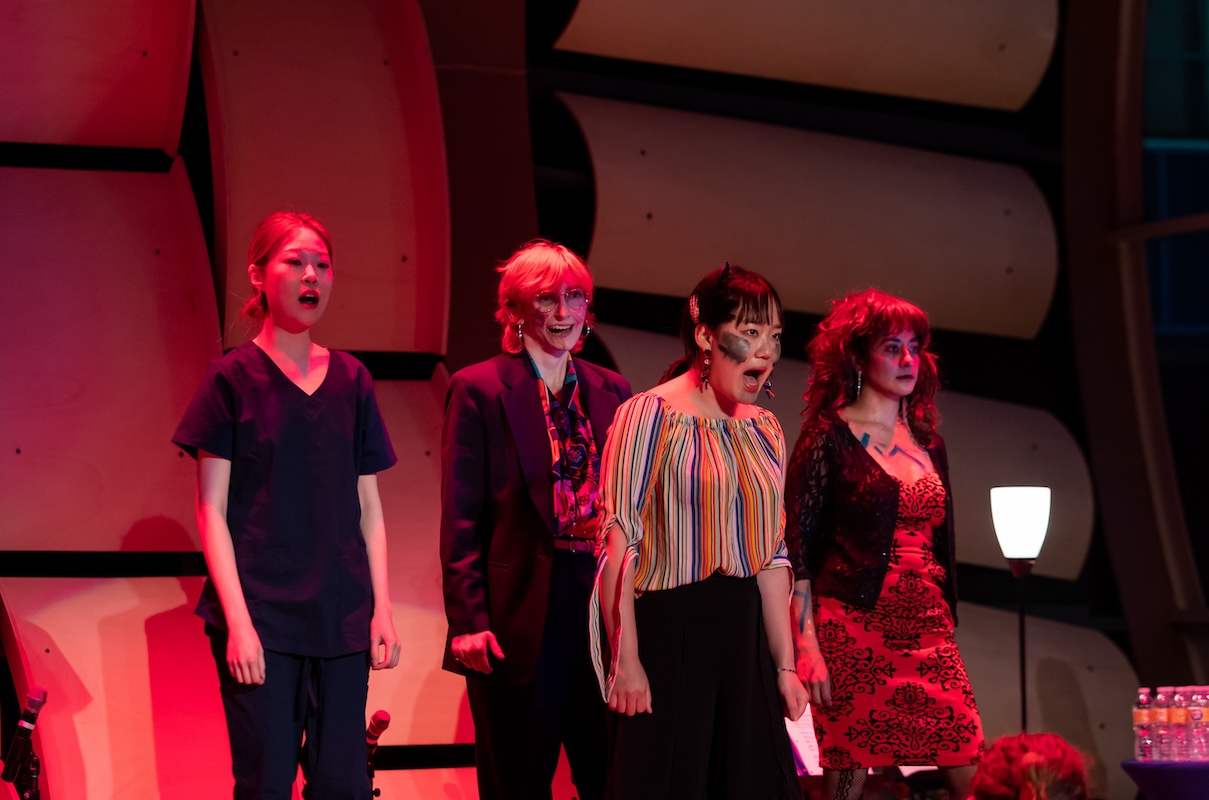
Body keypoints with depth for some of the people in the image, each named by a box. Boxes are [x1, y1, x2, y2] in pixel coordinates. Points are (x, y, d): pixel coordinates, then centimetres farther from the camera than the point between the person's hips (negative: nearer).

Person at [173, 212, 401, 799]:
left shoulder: (351, 380, 11)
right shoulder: (234, 378, 0)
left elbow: (368, 508, 12)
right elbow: (212, 511, -3)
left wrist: (383, 608, 4)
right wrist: (238, 619, -12)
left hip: (341, 617, 4)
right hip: (261, 613, -4)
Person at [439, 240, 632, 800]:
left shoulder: (611, 392, 12)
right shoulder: (478, 390, -1)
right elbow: (460, 518, -5)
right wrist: (468, 621, -12)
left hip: (601, 607, 4)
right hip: (520, 617, -4)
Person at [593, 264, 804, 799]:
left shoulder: (764, 430, 12)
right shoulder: (650, 416, -8)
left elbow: (772, 555, 15)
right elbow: (619, 543, -12)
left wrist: (784, 664, 12)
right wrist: (625, 659, -17)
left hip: (741, 636, 6)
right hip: (665, 633, -6)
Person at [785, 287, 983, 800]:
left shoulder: (926, 441, 16)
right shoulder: (828, 439, -2)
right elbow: (796, 551, -7)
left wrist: (948, 624, 17)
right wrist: (807, 646, -14)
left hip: (927, 630, 6)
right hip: (853, 629, -5)